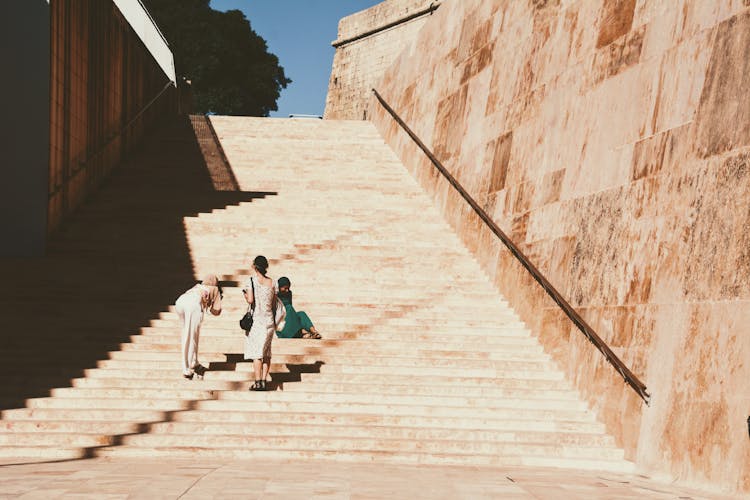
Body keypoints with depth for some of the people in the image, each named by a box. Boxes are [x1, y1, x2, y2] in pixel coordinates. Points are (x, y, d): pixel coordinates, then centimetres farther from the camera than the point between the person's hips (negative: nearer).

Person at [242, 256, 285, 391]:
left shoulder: (252, 280, -9)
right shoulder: (272, 282, 4)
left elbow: (250, 300, -17)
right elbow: (274, 303, 6)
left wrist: (245, 295, 3)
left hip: (256, 320, -4)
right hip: (269, 320, 4)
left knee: (257, 353, -3)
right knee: (266, 353, 11)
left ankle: (258, 382, -7)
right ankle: (264, 380, 9)